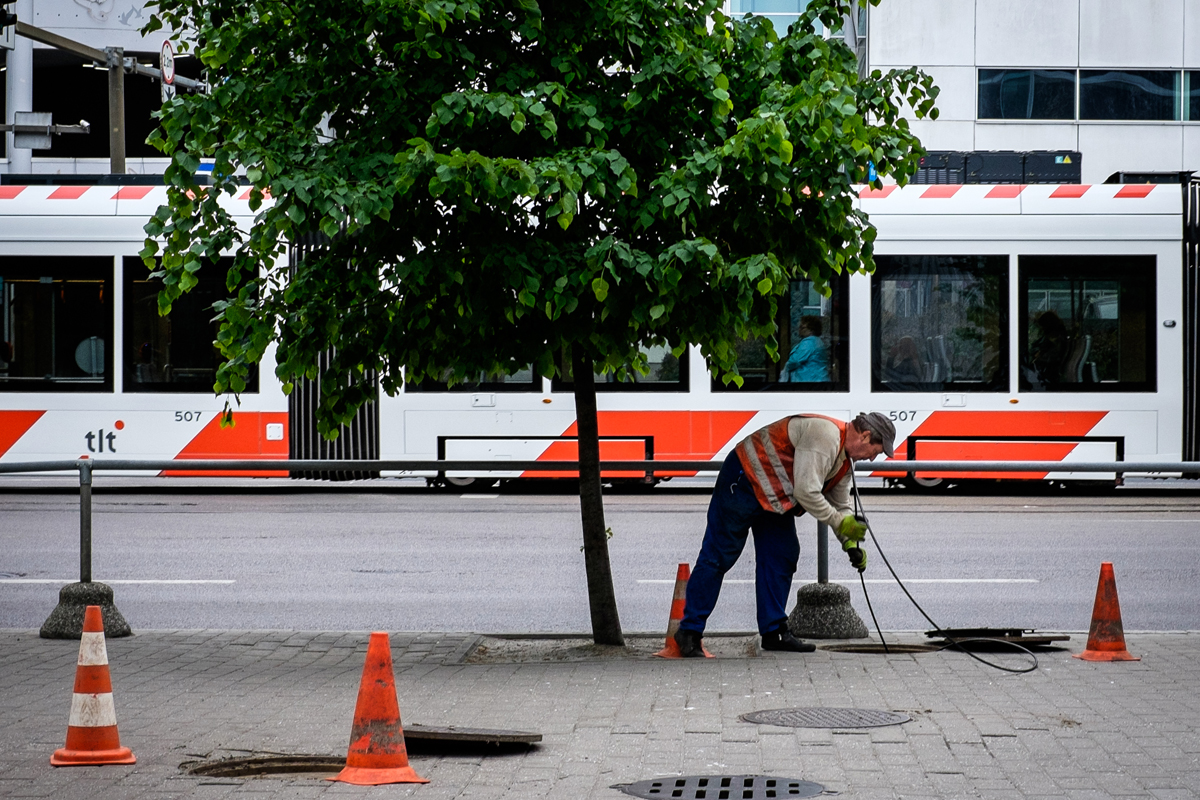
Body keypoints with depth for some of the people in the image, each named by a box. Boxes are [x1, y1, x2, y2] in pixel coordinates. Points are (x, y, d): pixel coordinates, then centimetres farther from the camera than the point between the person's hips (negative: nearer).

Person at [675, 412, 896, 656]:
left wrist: (851, 544, 4)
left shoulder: (844, 462, 8)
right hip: (744, 479, -10)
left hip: (775, 496, 10)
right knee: (718, 556, -6)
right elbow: (806, 492, -29)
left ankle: (774, 631, 12)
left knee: (782, 557, 6)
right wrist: (839, 523, -19)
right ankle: (689, 631, -2)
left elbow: (841, 506, 17)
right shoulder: (823, 435, -26)